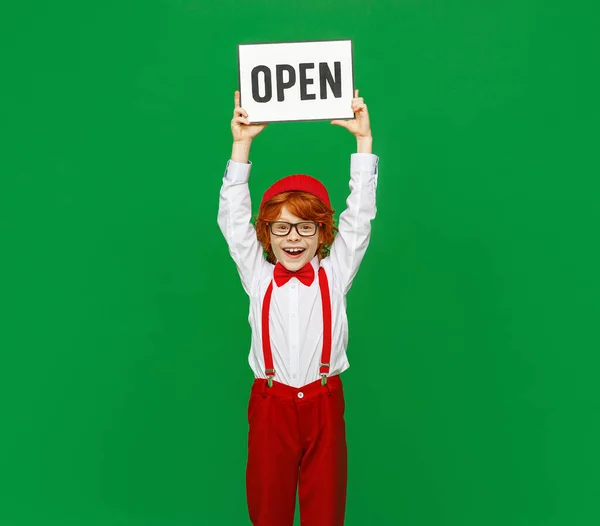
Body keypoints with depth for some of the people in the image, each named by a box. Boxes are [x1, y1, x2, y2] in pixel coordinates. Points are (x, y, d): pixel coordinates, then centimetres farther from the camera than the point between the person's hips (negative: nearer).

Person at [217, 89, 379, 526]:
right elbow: (233, 217, -4)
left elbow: (360, 215, -4)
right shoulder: (257, 276, 1)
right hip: (271, 402, 0)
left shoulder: (334, 273, 1)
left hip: (325, 402, 0)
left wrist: (364, 139, -9)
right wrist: (242, 145, -10)